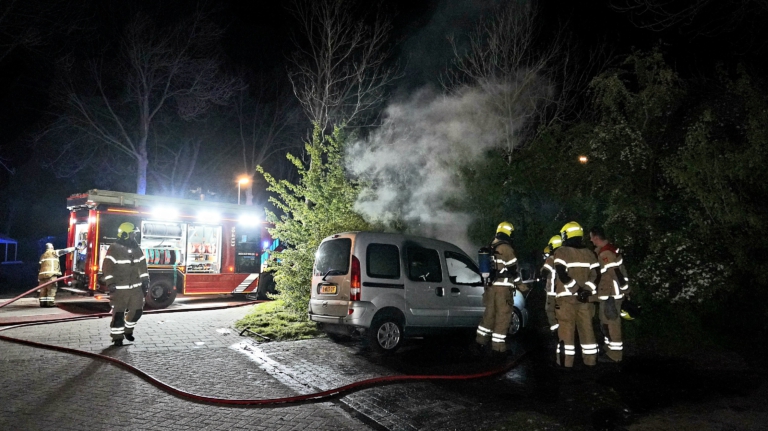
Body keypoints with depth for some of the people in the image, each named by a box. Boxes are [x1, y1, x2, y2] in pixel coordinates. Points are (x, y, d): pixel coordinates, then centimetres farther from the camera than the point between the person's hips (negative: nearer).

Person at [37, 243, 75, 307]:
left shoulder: (43, 255, 26)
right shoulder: (54, 252, 6)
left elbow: (40, 266, 24)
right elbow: (64, 251, 0)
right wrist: (74, 248, 6)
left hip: (42, 274, 7)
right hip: (51, 274, -7)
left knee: (43, 290, 9)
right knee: (51, 289, -6)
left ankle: (43, 302, 10)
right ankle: (50, 302, -11)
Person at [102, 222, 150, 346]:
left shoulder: (136, 249, 9)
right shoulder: (114, 249, -10)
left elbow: (142, 266, 14)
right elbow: (107, 267, -13)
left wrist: (145, 281, 11)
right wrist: (110, 283, -19)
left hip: (136, 287, 6)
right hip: (120, 288, -6)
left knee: (136, 310, 9)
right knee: (118, 313, -2)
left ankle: (128, 330, 31)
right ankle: (117, 337, 9)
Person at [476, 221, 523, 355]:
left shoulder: (491, 249, 16)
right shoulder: (506, 248, -10)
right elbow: (513, 269, -10)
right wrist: (521, 285, 1)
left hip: (490, 286, 8)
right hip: (503, 287, -8)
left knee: (489, 314, 17)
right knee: (503, 316, -2)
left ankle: (481, 340, 24)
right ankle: (498, 346, -1)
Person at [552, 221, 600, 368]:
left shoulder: (561, 252, -4)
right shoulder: (589, 253, 11)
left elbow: (562, 275, -15)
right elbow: (596, 275, 1)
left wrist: (576, 289, -13)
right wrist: (587, 290, -8)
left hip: (566, 297, -4)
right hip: (584, 297, 5)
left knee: (566, 329, -3)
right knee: (587, 328, 10)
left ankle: (566, 360, -2)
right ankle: (590, 359, 14)